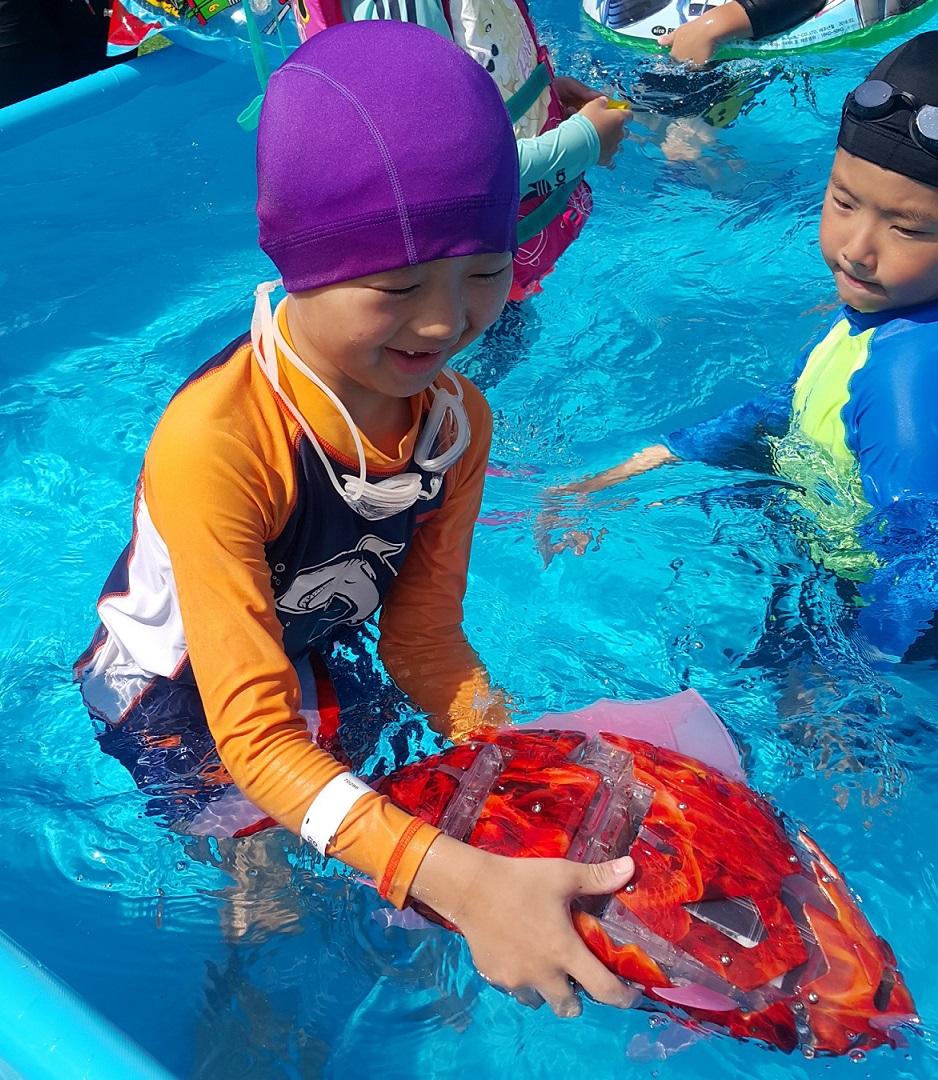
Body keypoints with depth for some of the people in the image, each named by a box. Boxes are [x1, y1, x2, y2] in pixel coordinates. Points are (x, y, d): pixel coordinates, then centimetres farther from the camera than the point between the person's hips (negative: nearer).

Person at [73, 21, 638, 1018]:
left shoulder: (458, 419, -17)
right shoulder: (214, 444, -39)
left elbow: (423, 635, -9)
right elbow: (256, 738, -38)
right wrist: (463, 881, -49)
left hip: (304, 664, 6)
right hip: (171, 693, -5)